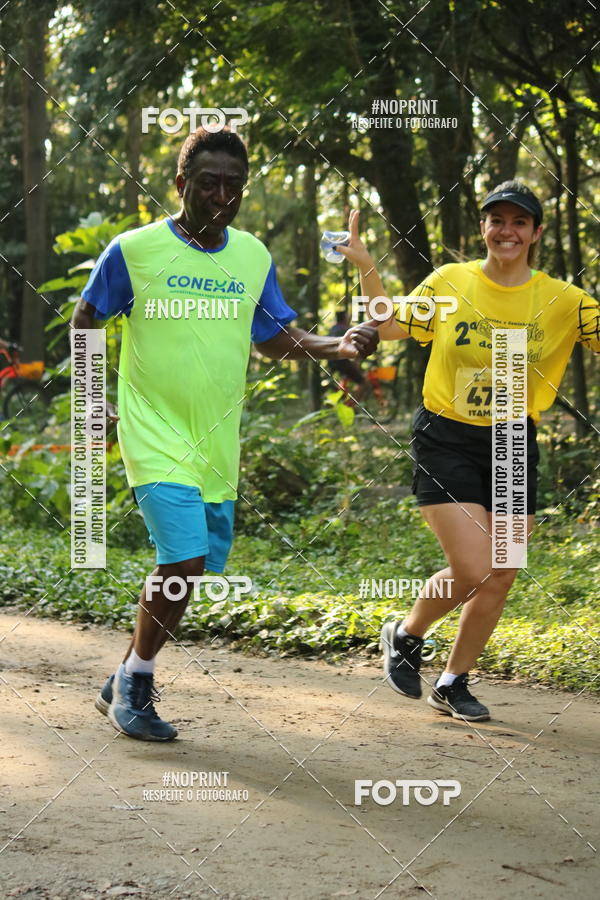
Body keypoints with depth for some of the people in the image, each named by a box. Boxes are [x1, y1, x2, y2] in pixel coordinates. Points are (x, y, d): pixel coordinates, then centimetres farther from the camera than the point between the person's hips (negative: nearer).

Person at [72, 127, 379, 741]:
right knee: (183, 562, -18)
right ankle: (137, 682, 4)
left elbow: (278, 340, 15)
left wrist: (340, 346, -2)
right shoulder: (133, 250, -6)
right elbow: (85, 321, 6)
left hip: (217, 444, 5)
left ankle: (124, 684, 26)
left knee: (190, 569, 7)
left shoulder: (253, 257, 7)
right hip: (155, 438, -5)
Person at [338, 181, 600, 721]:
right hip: (446, 440, -3)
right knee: (472, 572, -13)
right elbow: (390, 327, 7)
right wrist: (366, 269, -5)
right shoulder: (450, 282, -1)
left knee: (501, 576, 3)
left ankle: (454, 684, 23)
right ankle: (406, 636, 17)